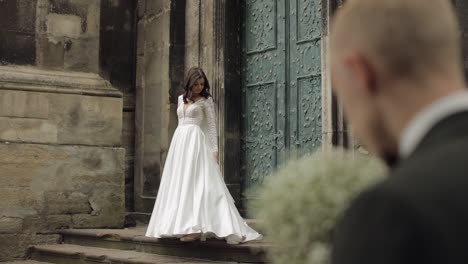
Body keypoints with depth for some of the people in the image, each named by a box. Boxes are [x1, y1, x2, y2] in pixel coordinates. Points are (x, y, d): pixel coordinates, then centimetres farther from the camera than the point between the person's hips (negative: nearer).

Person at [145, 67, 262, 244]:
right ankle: (184, 226, 9)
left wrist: (214, 150, -11)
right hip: (179, 142, 7)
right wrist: (178, 144, 17)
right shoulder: (181, 99, 16)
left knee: (197, 182, -13)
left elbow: (212, 126, -3)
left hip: (196, 142, -6)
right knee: (180, 183, 4)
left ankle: (196, 228, -18)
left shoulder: (206, 100, 1)